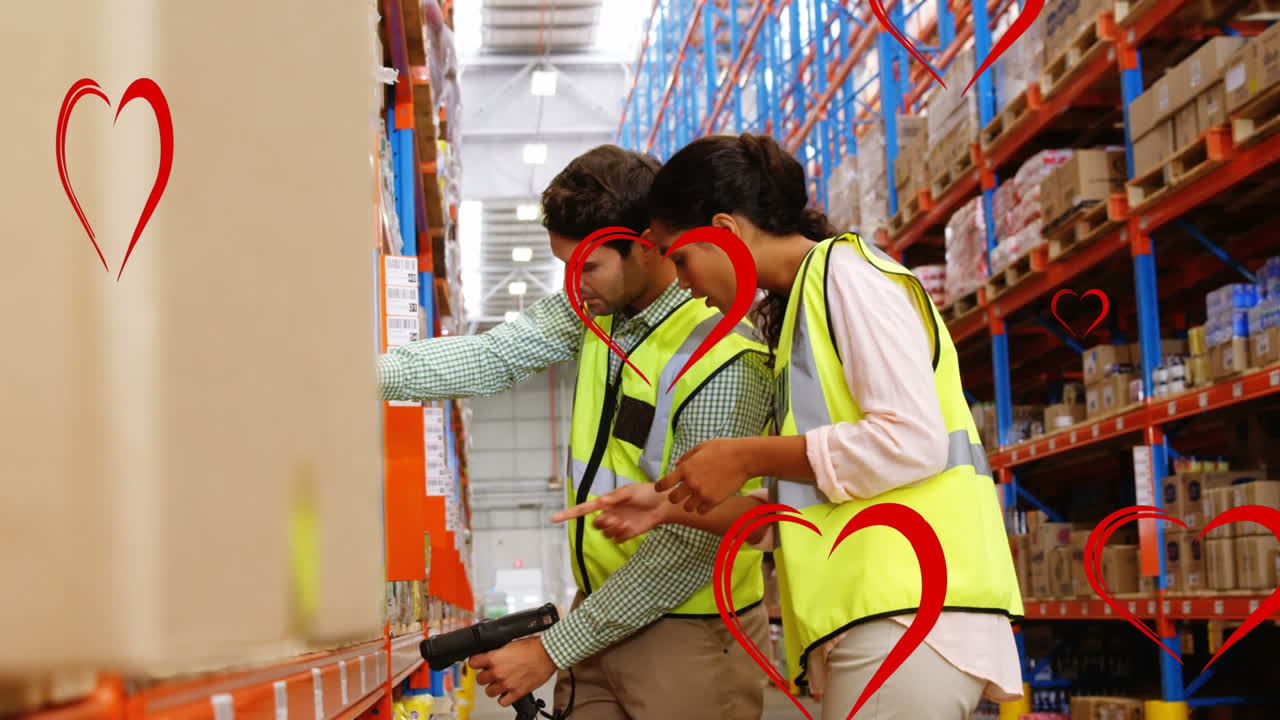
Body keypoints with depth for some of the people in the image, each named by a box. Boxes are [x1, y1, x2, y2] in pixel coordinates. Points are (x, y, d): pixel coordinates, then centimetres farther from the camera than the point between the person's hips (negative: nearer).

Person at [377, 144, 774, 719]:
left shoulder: (723, 361, -23)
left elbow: (689, 545, -22)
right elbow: (495, 356, -5)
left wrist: (553, 650, -18)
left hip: (687, 634, -7)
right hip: (602, 609, 7)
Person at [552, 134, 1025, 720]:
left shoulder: (846, 271, -4)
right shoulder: (801, 306, 22)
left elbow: (913, 441, -17)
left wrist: (747, 456, -9)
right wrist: (670, 507, 13)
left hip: (909, 608, -9)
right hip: (874, 611, 9)